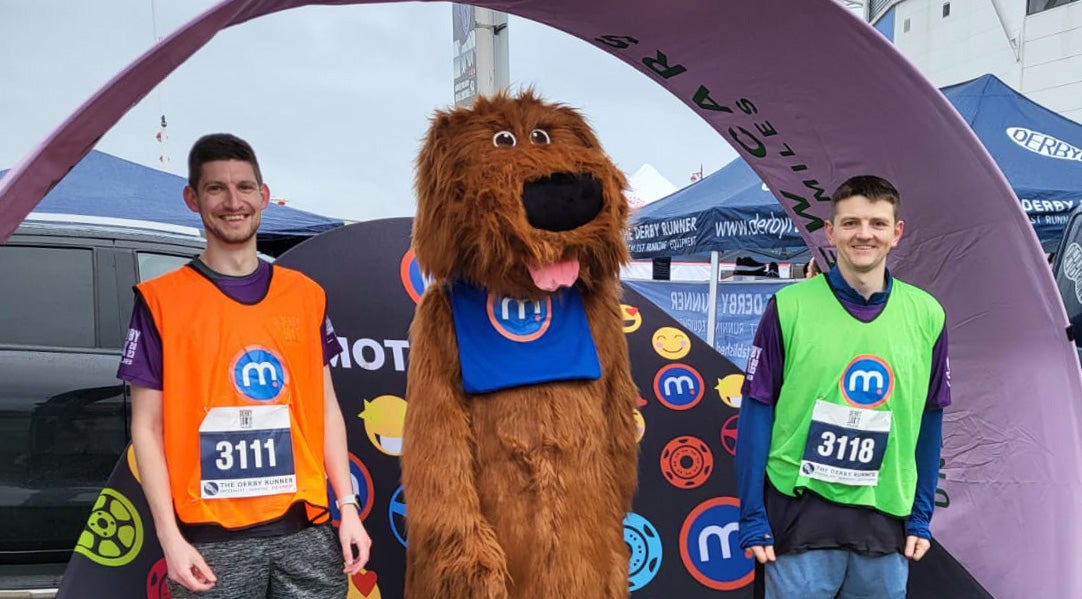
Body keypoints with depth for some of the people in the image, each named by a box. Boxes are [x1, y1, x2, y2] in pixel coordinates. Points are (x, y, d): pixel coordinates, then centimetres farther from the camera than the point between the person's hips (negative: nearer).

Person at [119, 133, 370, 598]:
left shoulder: (306, 295, 8)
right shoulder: (160, 300, -1)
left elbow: (326, 409, 12)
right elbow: (147, 428, -1)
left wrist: (348, 506, 4)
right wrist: (170, 538, -9)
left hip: (306, 529, 3)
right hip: (212, 539, -2)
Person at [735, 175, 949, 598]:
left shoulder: (925, 314, 1)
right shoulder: (789, 308, -7)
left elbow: (929, 421, 9)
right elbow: (756, 413, -4)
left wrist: (921, 516, 8)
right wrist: (752, 517, -6)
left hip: (886, 516, 3)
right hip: (799, 512, -3)